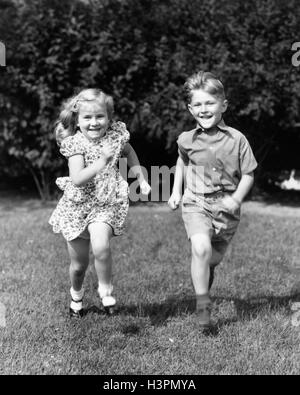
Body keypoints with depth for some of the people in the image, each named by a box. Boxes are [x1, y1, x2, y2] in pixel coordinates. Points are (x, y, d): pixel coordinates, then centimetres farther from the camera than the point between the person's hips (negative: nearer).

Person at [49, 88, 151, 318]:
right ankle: (76, 295, 42)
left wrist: (142, 180, 16)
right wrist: (102, 161, -33)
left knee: (101, 247, -28)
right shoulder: (75, 143, -14)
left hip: (107, 204, 1)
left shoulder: (116, 136, -5)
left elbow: (129, 153, 18)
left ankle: (106, 289, -2)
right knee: (79, 264, 11)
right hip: (77, 206, 0)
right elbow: (77, 179, -26)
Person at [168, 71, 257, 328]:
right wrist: (176, 191, 14)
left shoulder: (236, 139, -6)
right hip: (196, 203, 0)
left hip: (226, 207, 1)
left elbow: (248, 174, 0)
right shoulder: (186, 140, 0)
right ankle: (202, 303, -13)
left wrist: (237, 198, -15)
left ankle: (205, 274, 50)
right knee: (201, 248, -24)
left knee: (216, 257, 13)